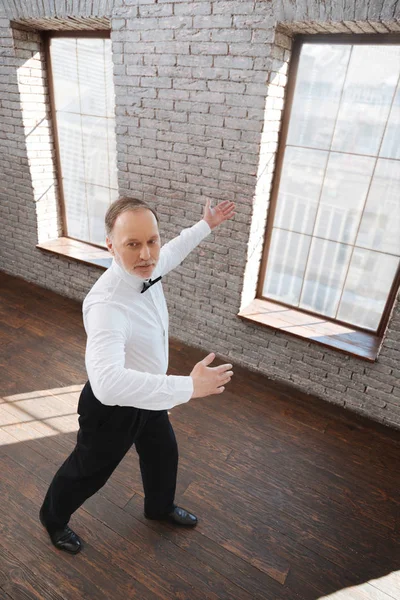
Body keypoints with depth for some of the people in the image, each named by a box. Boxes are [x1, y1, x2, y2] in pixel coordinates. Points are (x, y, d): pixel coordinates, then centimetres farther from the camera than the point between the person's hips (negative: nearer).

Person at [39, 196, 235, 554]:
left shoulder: (145, 268, -15)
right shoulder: (106, 304, -41)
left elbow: (173, 251, 11)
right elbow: (108, 383, -53)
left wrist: (206, 225, 20)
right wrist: (189, 386, -51)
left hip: (149, 395, 7)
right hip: (112, 407, -7)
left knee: (163, 454, 28)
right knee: (88, 471, 21)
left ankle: (160, 507, 61)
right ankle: (53, 518, 55)